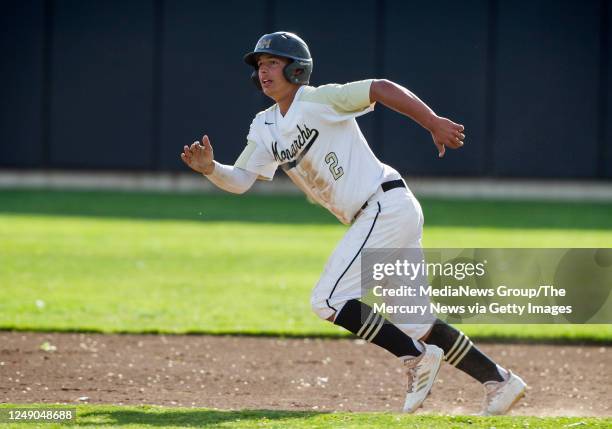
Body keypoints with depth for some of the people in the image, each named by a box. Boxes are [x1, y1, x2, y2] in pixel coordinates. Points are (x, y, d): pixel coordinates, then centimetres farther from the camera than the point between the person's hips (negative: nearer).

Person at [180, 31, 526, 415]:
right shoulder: (265, 128, 14)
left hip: (387, 205, -9)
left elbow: (382, 88, -15)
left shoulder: (317, 101, -8)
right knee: (413, 322, 11)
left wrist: (434, 123, -22)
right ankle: (499, 381, 15)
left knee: (329, 300, -14)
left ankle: (418, 358, -6)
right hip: (371, 219, 9)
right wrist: (210, 169, -14)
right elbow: (240, 181, 7)